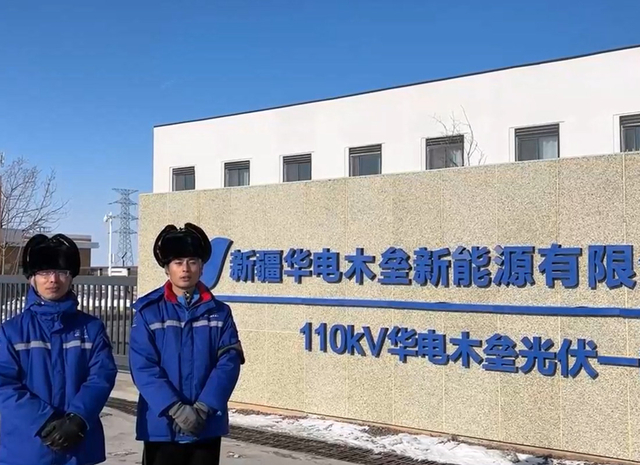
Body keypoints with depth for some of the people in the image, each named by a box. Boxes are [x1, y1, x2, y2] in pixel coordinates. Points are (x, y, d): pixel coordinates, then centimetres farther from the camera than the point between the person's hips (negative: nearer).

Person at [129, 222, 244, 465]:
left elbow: (229, 362, -4)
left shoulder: (219, 312, 5)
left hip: (207, 426, 2)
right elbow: (142, 367, -10)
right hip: (161, 425, -2)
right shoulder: (148, 311, -3)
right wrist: (175, 408, -21)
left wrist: (204, 407, -17)